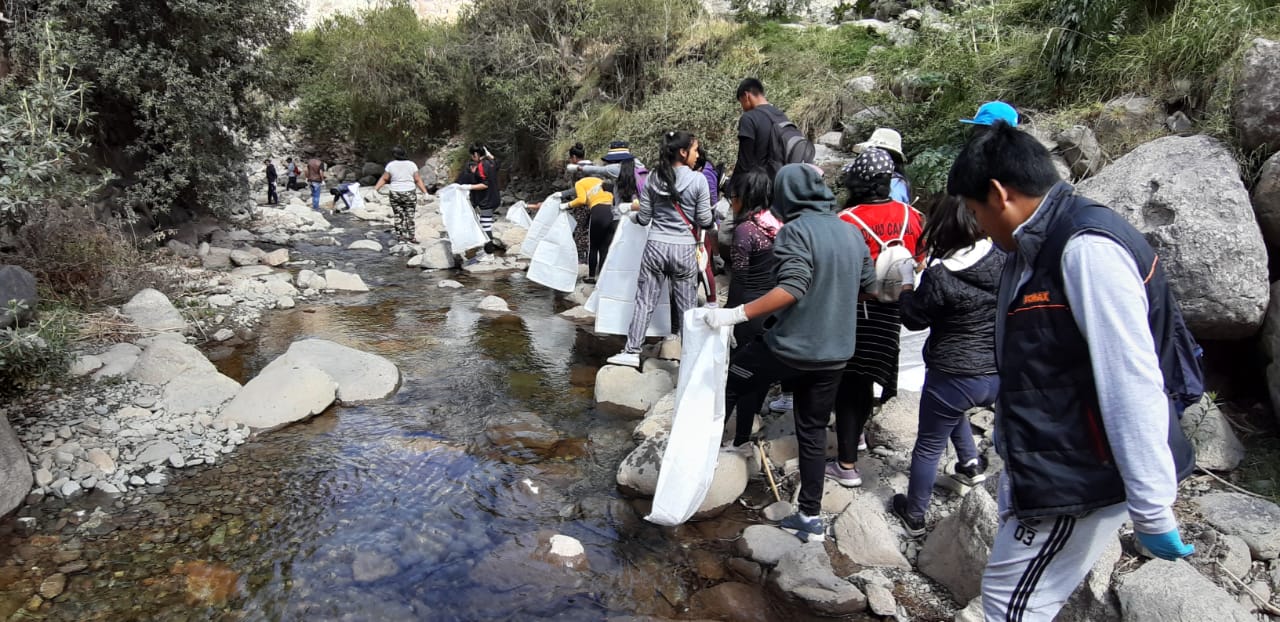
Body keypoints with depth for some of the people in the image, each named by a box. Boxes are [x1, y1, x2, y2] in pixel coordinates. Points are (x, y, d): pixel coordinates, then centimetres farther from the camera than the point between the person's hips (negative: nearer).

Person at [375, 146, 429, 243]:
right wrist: (425, 192, 0)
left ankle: (400, 237, 7)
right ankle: (411, 237, 5)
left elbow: (384, 179, 1)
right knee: (410, 216, 4)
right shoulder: (412, 164, -1)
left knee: (398, 216, 7)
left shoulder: (391, 165, 0)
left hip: (395, 194, 1)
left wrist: (375, 189, 6)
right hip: (409, 194, -1)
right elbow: (418, 180, -3)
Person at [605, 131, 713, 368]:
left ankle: (632, 351, 9)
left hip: (655, 246, 2)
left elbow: (643, 218, 5)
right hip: (684, 249, -2)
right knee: (686, 305, 9)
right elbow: (704, 221, -5)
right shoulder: (698, 180, -8)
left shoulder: (653, 179, 1)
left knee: (645, 301, 7)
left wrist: (632, 215, 26)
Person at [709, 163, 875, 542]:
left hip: (790, 346, -7)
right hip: (834, 353, 7)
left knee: (734, 379, 19)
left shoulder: (796, 230, -13)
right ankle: (811, 517, 19)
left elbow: (792, 289, -26)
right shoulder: (851, 232, 9)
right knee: (814, 431, 14)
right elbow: (868, 285, 18)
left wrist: (735, 315, -28)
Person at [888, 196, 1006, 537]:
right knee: (954, 411, 39)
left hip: (953, 377, -6)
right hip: (999, 374, 6)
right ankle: (971, 462, 32)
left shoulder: (939, 275, -21)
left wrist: (904, 289, 7)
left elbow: (915, 318, -7)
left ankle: (914, 515, 28)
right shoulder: (1003, 260, -7)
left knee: (929, 447, 13)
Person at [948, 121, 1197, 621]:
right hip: (1043, 464, 10)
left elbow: (1132, 384, -26)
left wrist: (1152, 512, -22)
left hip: (1078, 479, -10)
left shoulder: (1088, 248, -23)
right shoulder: (1037, 248, 9)